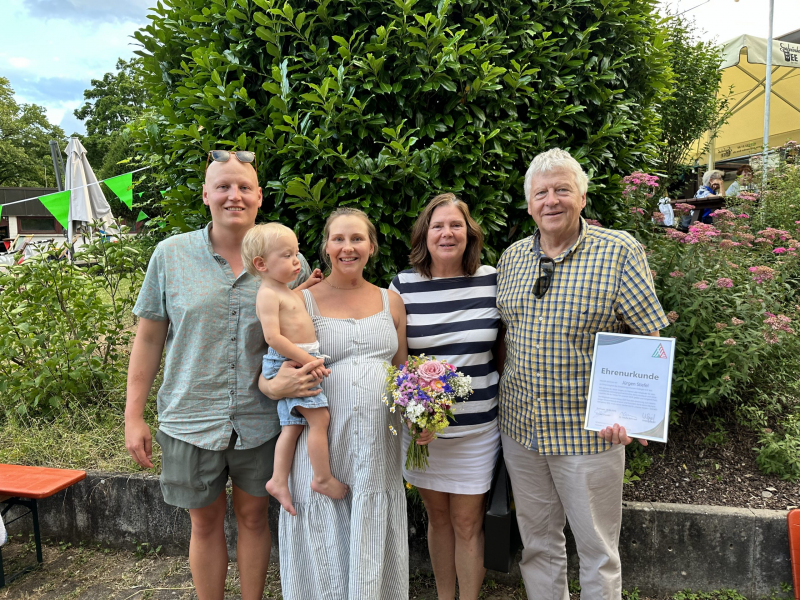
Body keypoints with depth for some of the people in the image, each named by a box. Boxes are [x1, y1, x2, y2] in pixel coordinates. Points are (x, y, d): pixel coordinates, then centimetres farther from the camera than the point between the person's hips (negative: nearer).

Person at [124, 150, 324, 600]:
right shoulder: (171, 254, -2)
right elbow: (149, 338, 2)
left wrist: (298, 373, -19)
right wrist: (134, 416, 1)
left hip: (260, 419, 1)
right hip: (190, 417, 0)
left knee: (254, 515, 16)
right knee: (205, 522, 15)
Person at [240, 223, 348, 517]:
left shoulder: (283, 290, 16)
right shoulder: (268, 294, -14)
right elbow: (273, 337, -23)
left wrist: (306, 284, 29)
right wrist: (307, 359, -24)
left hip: (301, 361, 10)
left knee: (293, 424, 9)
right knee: (319, 417, -10)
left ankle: (279, 480, 15)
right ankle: (323, 479, 1)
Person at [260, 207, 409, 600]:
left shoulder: (391, 302, 9)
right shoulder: (303, 301, -1)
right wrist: (275, 387, -20)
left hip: (378, 447, 3)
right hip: (322, 445, -3)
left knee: (373, 553, 14)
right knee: (324, 555, 9)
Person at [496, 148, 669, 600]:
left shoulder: (619, 251, -8)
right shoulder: (512, 257, 6)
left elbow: (649, 337, -8)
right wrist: (501, 395, 8)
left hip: (590, 429, -4)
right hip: (520, 426, 5)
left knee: (597, 549, 12)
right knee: (537, 542, 19)